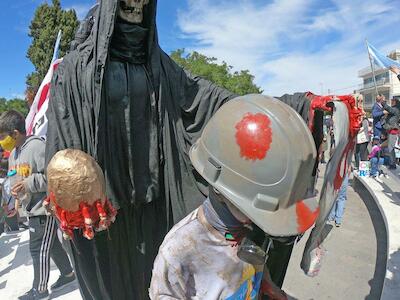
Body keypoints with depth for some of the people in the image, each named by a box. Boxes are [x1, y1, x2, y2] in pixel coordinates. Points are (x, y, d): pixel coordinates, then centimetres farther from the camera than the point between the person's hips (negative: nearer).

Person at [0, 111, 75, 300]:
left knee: (38, 248, 2)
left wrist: (29, 183, -22)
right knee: (51, 244, 19)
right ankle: (68, 273, 35)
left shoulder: (36, 146, -19)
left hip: (44, 208, -9)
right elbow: (15, 176, 23)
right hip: (32, 208, 9)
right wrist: (16, 189, 3)